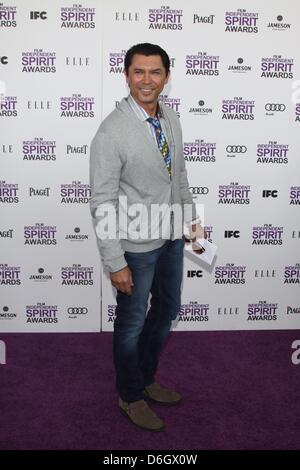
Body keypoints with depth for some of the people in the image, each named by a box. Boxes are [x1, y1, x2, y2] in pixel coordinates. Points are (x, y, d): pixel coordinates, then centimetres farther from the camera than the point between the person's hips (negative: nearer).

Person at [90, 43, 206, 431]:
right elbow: (102, 205, -20)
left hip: (172, 238, 7)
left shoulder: (170, 119, 1)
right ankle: (130, 396, 36)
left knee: (166, 312, 22)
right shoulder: (112, 132, -21)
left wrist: (192, 217, 16)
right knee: (132, 324, 12)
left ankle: (147, 379, 45)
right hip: (137, 247, -7)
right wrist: (115, 263, -19)